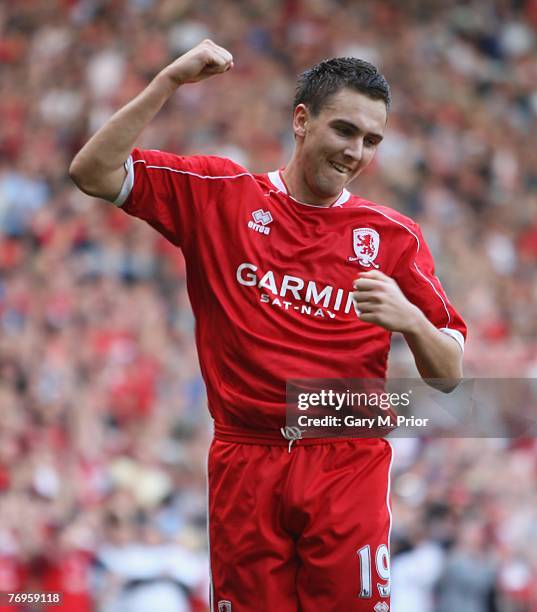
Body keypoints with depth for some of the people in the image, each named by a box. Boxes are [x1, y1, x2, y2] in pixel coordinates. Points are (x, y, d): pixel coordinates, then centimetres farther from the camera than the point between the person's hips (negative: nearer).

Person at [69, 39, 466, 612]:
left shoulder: (393, 236, 7)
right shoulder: (219, 194, 6)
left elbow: (449, 374, 7)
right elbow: (94, 172, 0)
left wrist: (410, 321, -15)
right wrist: (170, 81, -7)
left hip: (347, 468, 0)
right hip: (244, 464, 0)